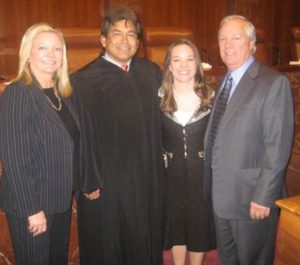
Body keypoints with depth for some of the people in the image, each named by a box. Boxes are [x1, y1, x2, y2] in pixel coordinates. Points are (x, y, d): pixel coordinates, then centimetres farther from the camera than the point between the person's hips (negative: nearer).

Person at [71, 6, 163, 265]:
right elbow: (84, 135, -11)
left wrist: (158, 167, 7)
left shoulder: (152, 71, 4)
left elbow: (159, 122, 9)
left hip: (147, 177, 5)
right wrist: (90, 183, -11)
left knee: (145, 244, 19)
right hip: (106, 181, -4)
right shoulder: (85, 80, -11)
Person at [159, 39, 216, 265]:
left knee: (200, 224, 13)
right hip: (171, 175, 1)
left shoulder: (211, 97, -4)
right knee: (175, 224, 14)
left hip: (203, 174, 0)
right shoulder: (159, 98, -3)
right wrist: (162, 159, -3)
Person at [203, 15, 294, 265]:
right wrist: (211, 185, 10)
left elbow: (278, 147, -18)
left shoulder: (274, 83, -14)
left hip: (251, 197, -7)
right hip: (220, 195, 7)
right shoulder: (224, 81, 10)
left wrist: (263, 197, -19)